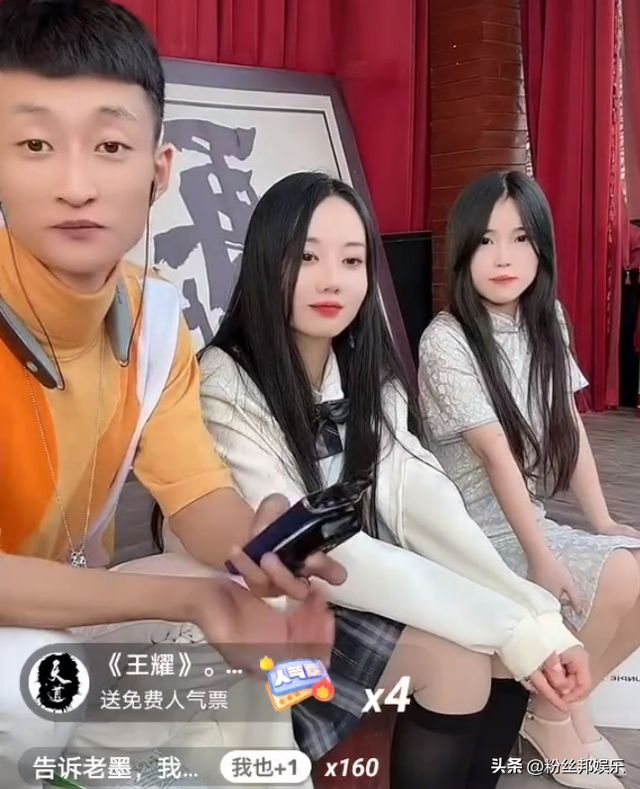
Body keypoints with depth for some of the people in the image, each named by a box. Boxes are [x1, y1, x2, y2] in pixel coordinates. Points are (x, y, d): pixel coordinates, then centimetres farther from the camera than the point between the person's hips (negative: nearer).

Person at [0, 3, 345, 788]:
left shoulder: (155, 312, -9)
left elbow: (199, 494, -9)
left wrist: (256, 545, -32)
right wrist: (185, 596, -36)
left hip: (67, 605, 6)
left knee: (250, 623, -9)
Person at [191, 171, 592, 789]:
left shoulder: (369, 375, 0)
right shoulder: (224, 387, -21)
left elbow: (422, 503, -12)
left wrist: (536, 615, -28)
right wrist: (503, 625, -30)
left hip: (344, 593, 6)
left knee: (524, 642, -8)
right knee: (457, 660, -22)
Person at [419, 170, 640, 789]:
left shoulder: (546, 321, 5)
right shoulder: (446, 341, -17)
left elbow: (571, 426, 5)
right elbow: (496, 453, -22)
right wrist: (542, 555, -22)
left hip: (532, 514, 7)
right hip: (477, 531, -7)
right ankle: (550, 713, 6)